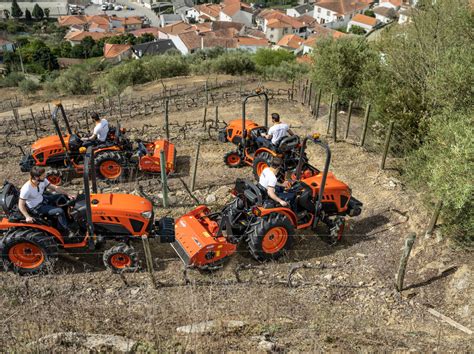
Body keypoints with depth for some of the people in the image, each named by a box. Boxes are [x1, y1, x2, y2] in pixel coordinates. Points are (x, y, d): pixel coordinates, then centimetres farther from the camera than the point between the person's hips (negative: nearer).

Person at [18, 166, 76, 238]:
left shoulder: (42, 181, -13)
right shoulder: (26, 189, -32)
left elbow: (55, 188, -3)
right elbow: (21, 205, -24)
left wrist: (68, 194, -10)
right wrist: (27, 216, -34)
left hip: (42, 199, 8)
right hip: (36, 208, -8)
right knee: (59, 211, -21)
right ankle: (64, 232, -3)